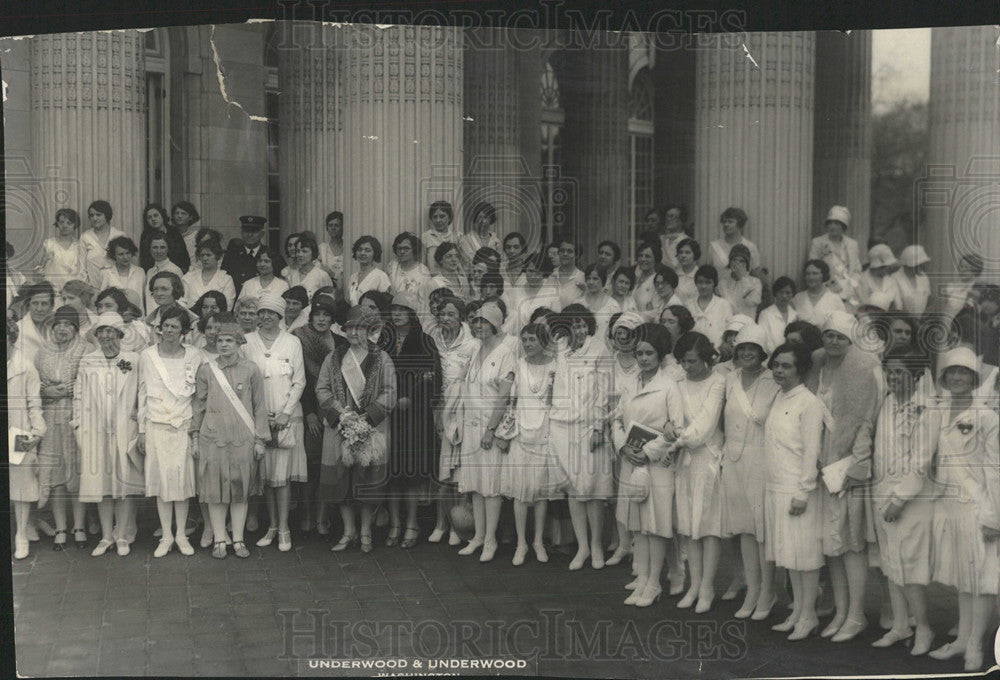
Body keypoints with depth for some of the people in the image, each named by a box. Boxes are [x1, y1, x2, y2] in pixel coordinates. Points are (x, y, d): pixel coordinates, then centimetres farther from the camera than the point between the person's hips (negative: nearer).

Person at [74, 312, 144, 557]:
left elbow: (143, 395, 3)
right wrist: (79, 427, 5)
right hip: (95, 431, 2)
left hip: (126, 430, -2)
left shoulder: (133, 360, 0)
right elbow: (79, 396, 10)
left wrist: (142, 426, 0)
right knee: (100, 481, 5)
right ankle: (106, 536, 14)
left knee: (125, 481, 1)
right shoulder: (87, 362, 7)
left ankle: (122, 536, 11)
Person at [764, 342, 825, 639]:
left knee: (804, 552, -1)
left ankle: (809, 614, 9)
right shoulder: (778, 398, 12)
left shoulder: (809, 402, -11)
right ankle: (797, 611, 21)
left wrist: (803, 492, -16)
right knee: (787, 551, 12)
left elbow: (811, 451, -13)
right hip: (775, 487, 8)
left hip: (797, 489, -7)